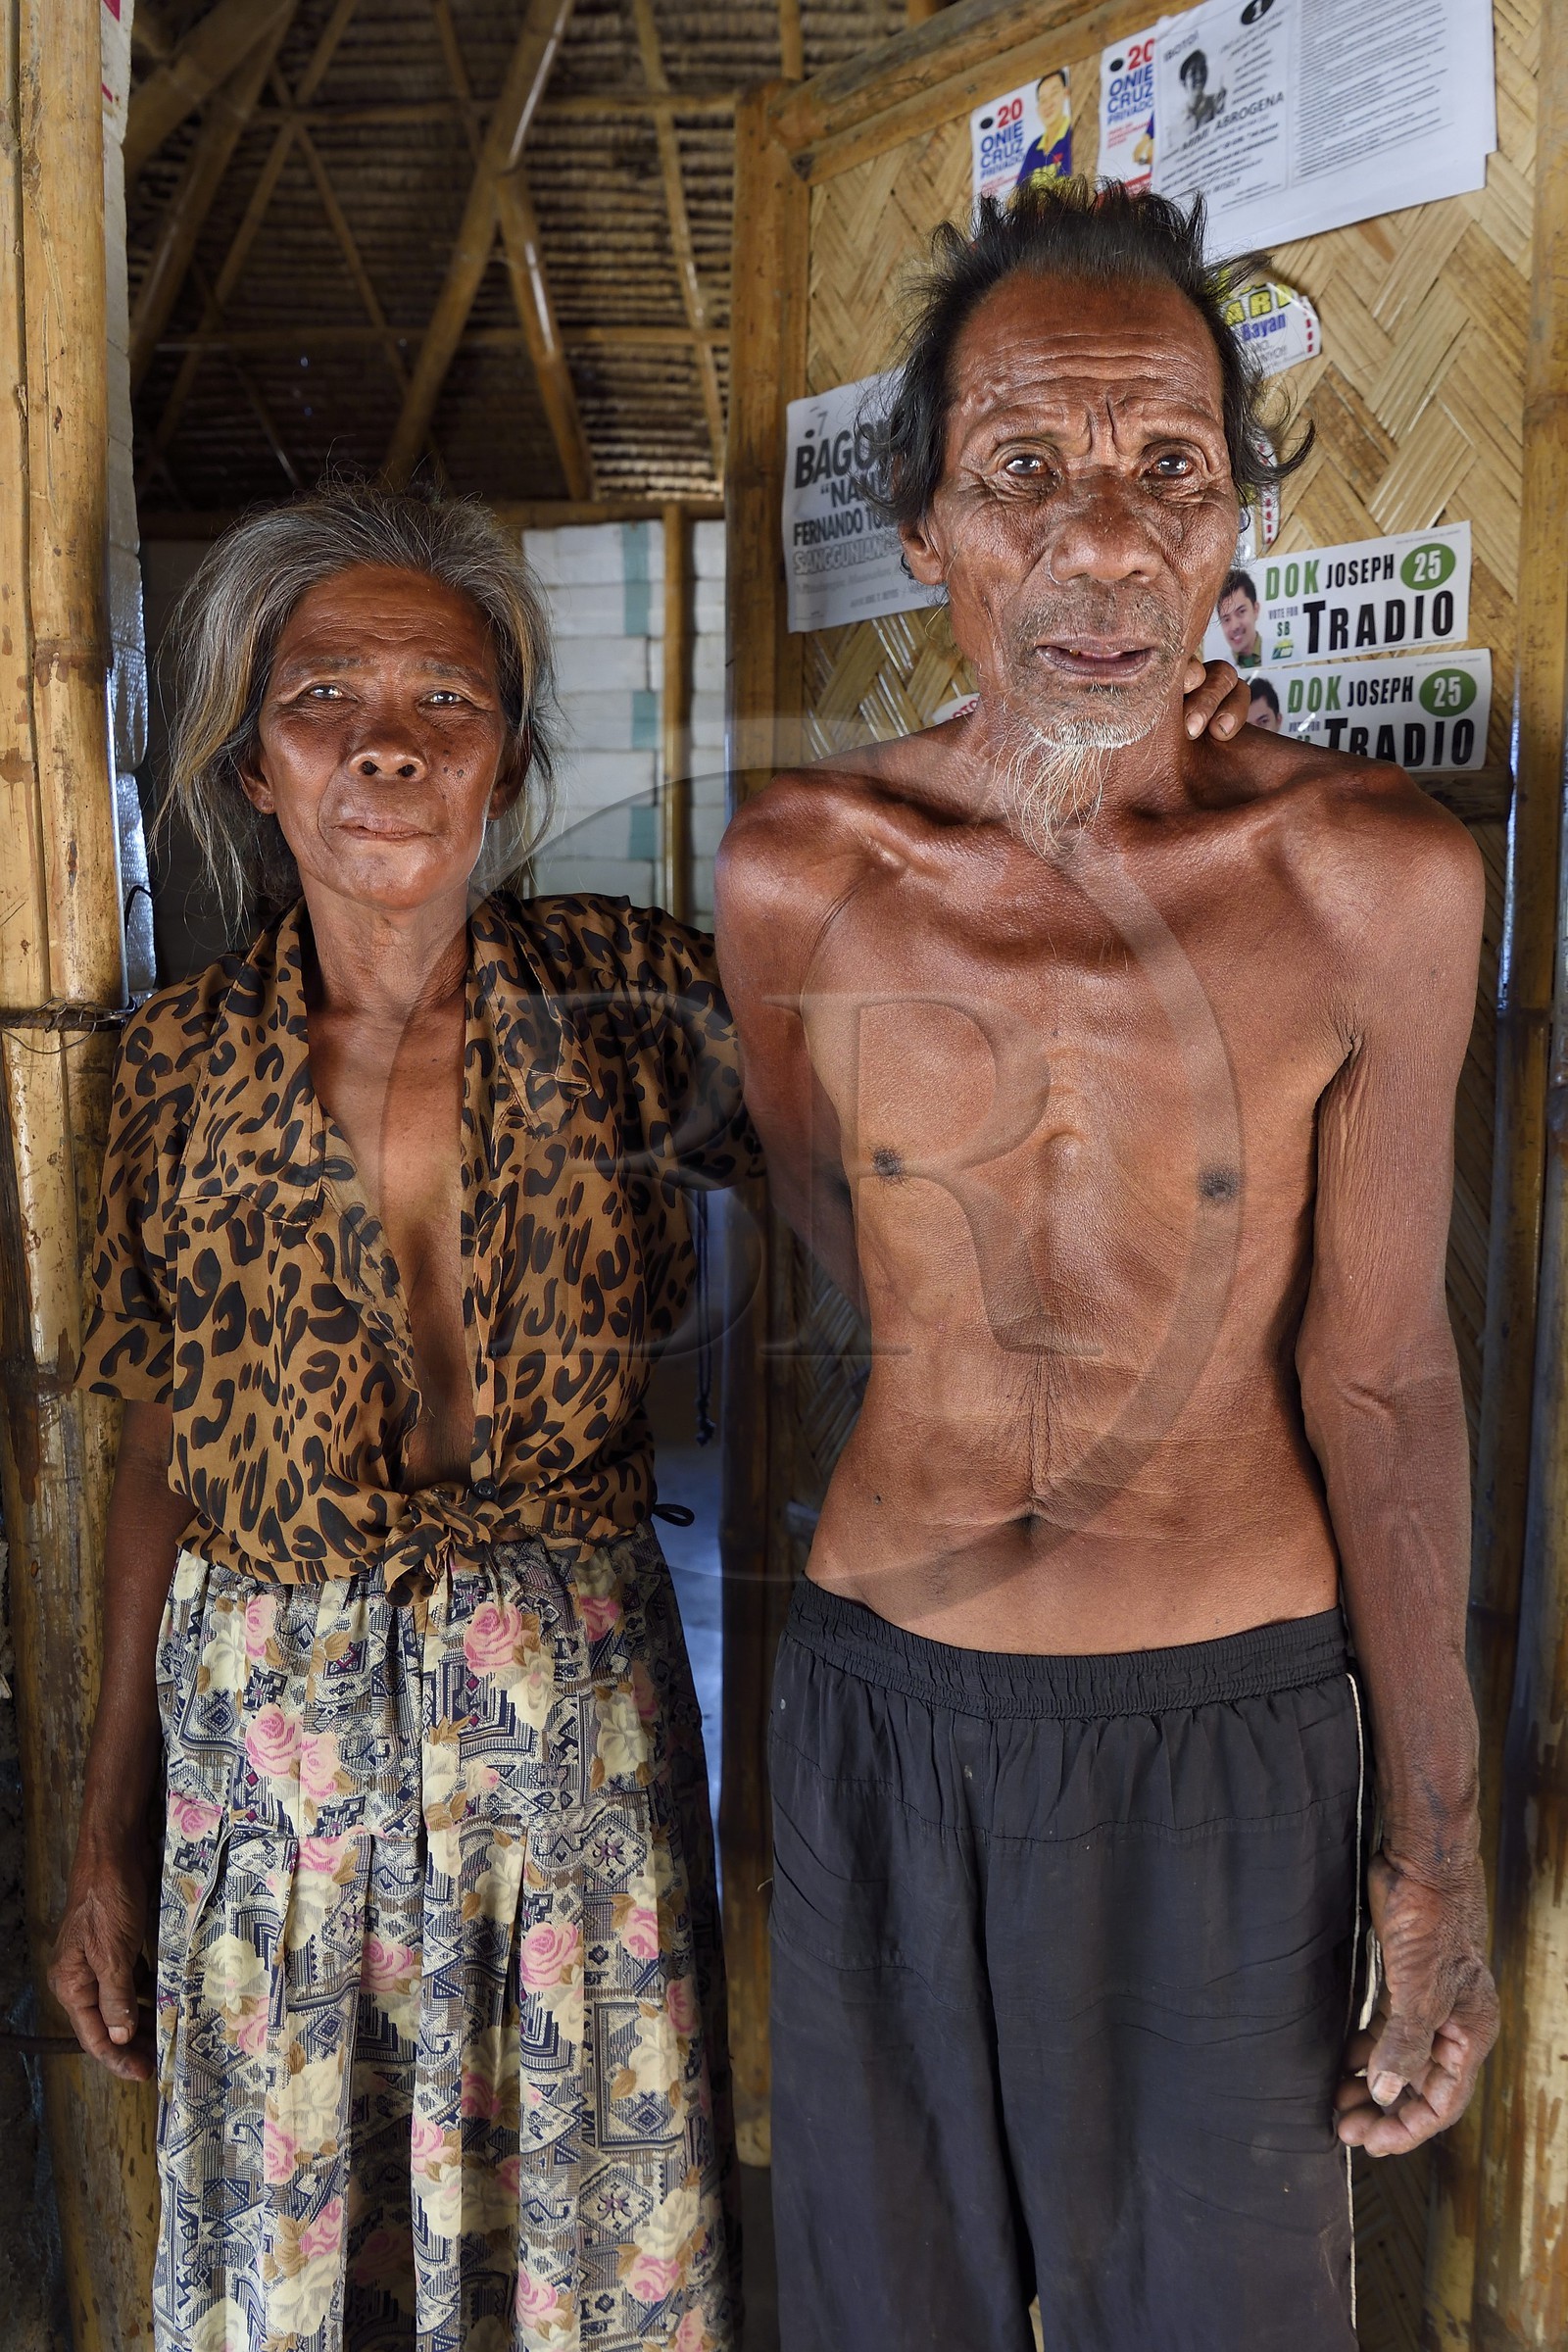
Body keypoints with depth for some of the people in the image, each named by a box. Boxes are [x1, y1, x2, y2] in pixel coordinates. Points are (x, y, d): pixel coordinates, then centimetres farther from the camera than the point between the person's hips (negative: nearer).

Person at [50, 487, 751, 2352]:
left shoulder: (626, 996, -6)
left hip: (573, 1729, 0)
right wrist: (108, 1838, 6)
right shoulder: (182, 1065, -3)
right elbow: (160, 1469, 3)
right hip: (271, 1746, 1)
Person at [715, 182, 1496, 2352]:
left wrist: (1433, 1854, -4)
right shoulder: (797, 874, -9)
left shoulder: (1379, 878, -12)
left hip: (1236, 1723, -1)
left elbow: (1380, 1378, -7)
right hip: (883, 1706, 2)